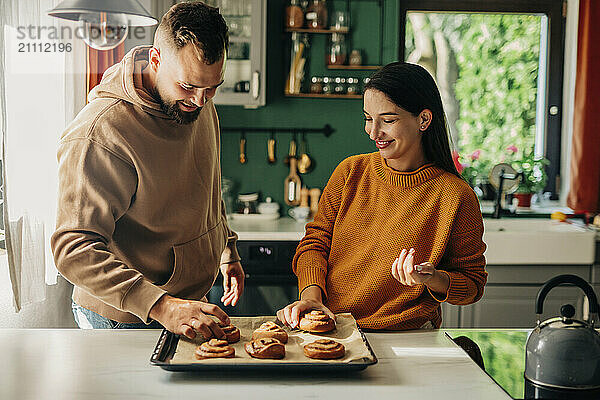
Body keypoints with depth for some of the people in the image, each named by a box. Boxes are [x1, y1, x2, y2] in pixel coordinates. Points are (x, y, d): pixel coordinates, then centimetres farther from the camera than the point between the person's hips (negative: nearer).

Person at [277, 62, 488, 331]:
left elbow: (472, 284, 1)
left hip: (407, 335, -1)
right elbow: (316, 240, 8)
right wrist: (311, 293, -11)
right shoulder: (351, 172, 3)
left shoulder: (455, 196, -9)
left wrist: (433, 279, -21)